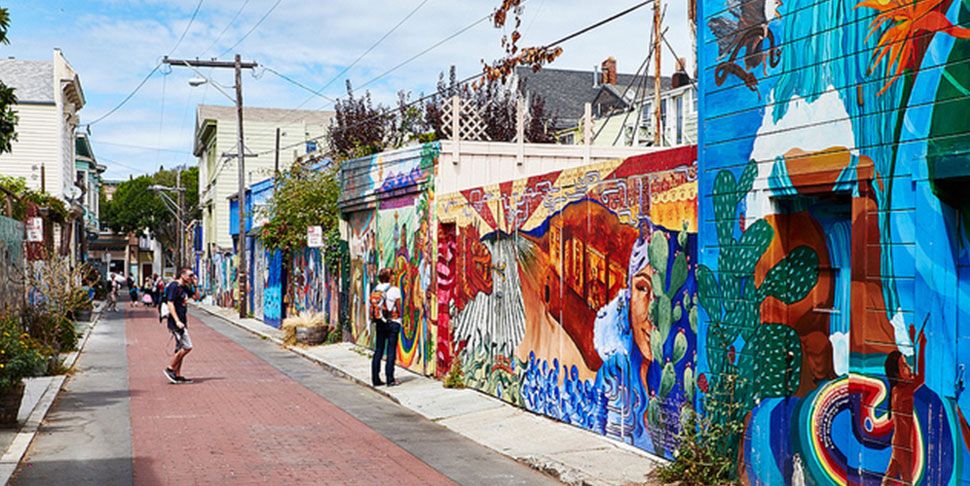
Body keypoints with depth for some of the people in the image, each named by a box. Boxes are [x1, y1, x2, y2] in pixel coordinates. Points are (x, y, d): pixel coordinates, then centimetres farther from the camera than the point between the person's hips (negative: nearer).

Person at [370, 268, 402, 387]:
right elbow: (398, 308, -6)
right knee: (391, 350, 0)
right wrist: (399, 316, 12)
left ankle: (375, 379, 10)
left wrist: (376, 319, 12)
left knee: (378, 350, 9)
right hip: (392, 322, -4)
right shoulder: (394, 290, -10)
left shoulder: (375, 291, 2)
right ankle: (390, 379, -1)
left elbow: (372, 309, 3)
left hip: (379, 323, 4)